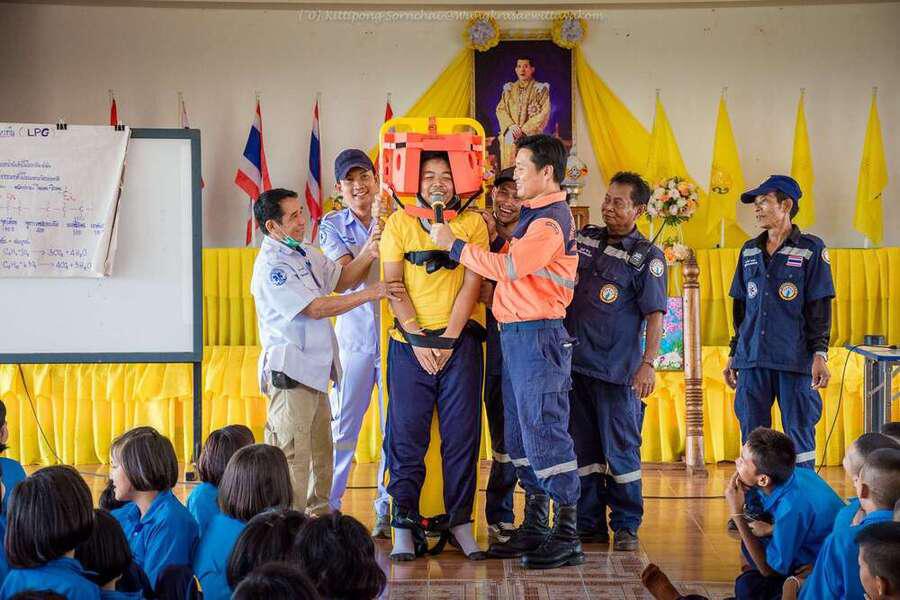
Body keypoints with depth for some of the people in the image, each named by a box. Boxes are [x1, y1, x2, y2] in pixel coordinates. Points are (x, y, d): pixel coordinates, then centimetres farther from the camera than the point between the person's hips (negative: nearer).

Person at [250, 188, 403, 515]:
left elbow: (341, 279, 15)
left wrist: (367, 254, -5)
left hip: (314, 371, 9)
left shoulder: (306, 253, 13)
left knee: (320, 454, 16)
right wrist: (370, 294, -17)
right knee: (293, 457, -8)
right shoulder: (270, 266, -15)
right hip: (289, 373, -9)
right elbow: (316, 308, -19)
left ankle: (318, 517, 26)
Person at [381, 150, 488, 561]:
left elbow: (472, 284, -2)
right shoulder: (400, 222, 5)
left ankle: (460, 521, 7)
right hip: (410, 342, 0)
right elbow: (393, 285, 0)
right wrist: (418, 339, -8)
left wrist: (448, 339, -9)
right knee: (406, 433, -2)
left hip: (460, 339, 0)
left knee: (461, 432, 0)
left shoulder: (472, 223, 4)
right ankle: (403, 526, 1)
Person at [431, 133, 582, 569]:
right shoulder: (534, 215, 18)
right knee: (520, 437, 13)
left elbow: (506, 267, -20)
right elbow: (510, 268, 16)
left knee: (545, 436, -8)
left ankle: (567, 538, -2)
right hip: (515, 335, 10)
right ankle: (534, 530, 22)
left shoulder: (552, 219, -14)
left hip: (538, 335, -10)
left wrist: (454, 244, -11)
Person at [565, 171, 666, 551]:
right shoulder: (584, 239, 11)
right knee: (581, 448, 9)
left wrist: (649, 364, -15)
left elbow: (655, 315, -7)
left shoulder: (647, 257, -3)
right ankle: (588, 524, 18)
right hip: (575, 362, 5)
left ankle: (626, 526, 10)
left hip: (617, 370, -5)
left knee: (621, 450, -1)